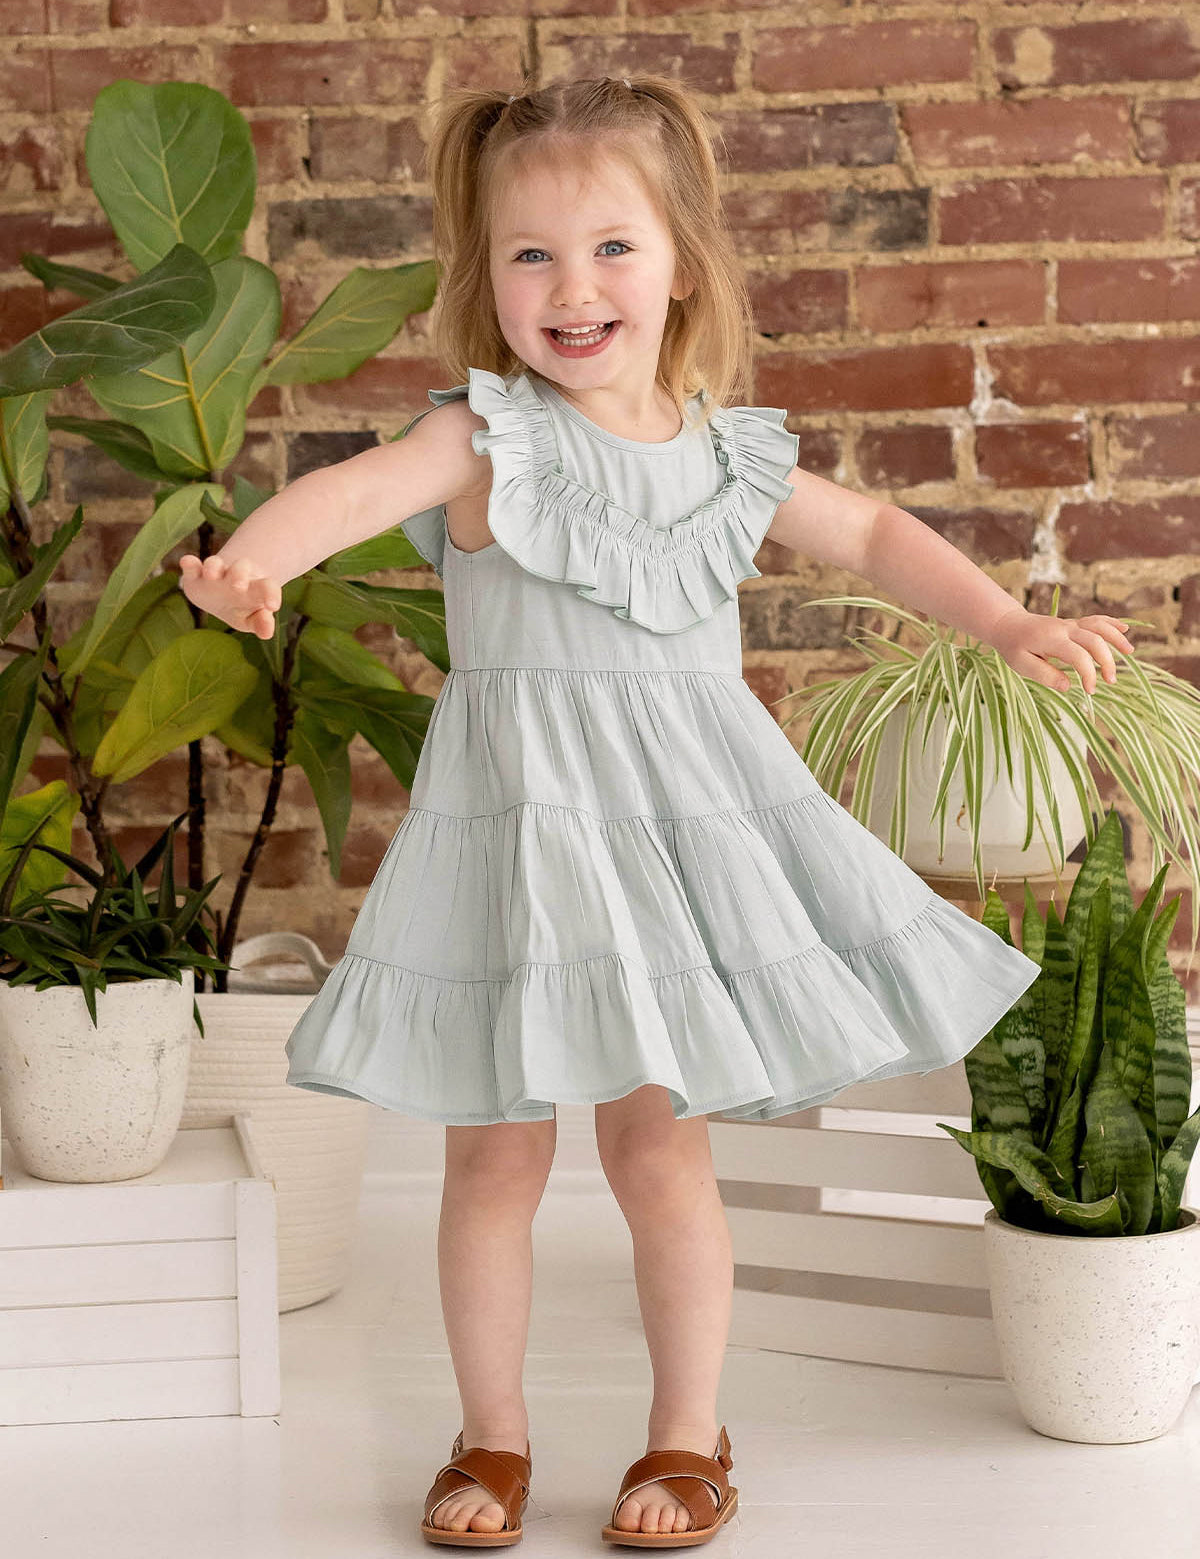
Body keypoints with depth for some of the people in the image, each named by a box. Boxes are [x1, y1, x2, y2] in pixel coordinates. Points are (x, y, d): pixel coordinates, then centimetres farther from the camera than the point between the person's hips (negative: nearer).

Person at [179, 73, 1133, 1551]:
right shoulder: (488, 438, -8)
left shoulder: (725, 453, 5)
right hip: (517, 823, -2)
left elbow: (871, 532, 21)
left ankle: (688, 1436, 23)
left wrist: (1014, 625, 14)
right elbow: (355, 486, -29)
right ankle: (493, 1434, 25)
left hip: (679, 820, 2)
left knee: (658, 1143, 4)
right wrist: (252, 559, -49)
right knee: (495, 1150, 6)